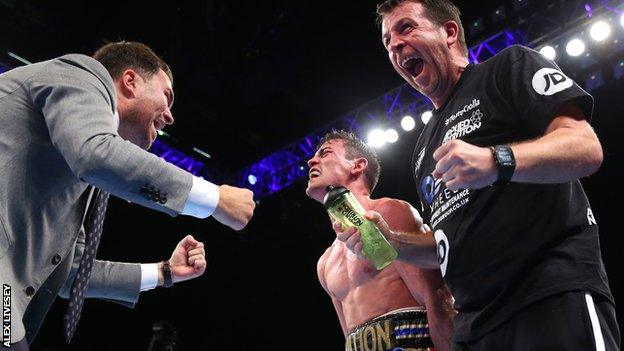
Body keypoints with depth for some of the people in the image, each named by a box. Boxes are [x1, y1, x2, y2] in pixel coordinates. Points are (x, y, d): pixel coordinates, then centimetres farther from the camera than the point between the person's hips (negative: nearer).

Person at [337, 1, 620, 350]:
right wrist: (392, 241, 5)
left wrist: (497, 161, -27)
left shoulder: (511, 66, 3)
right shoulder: (425, 150, 21)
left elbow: (586, 148, -11)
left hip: (554, 298, -6)